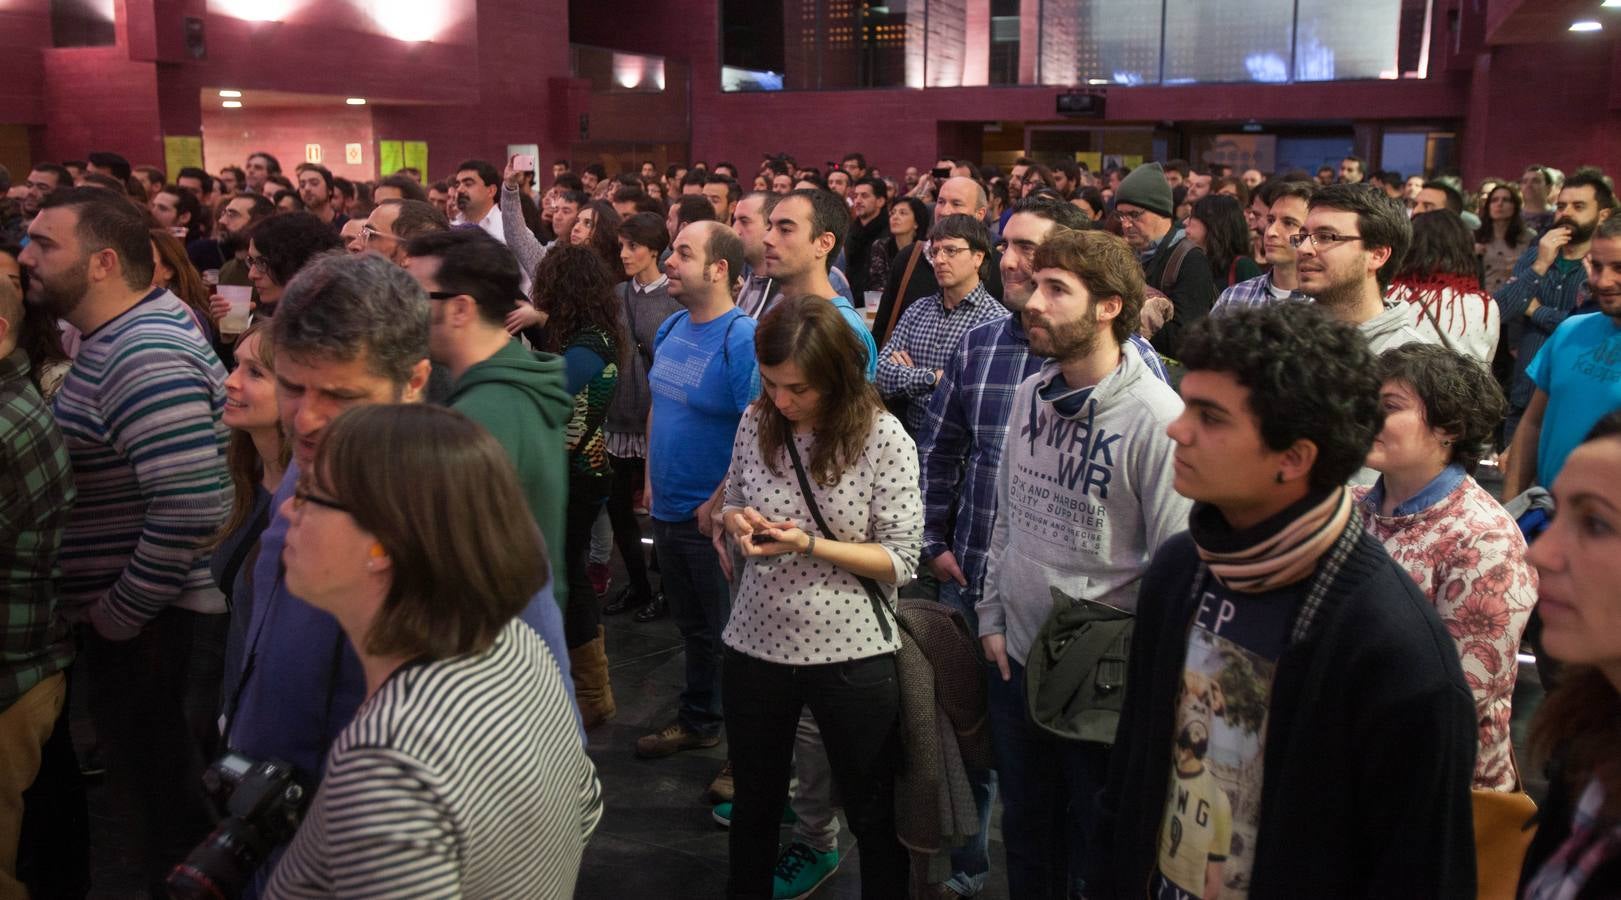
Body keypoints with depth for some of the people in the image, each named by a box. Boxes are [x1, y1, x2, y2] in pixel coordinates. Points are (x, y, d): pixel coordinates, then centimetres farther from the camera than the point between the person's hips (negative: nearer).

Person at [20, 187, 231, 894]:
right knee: (152, 786, 23)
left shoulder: (143, 358, -23)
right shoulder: (122, 334, 10)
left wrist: (117, 616, -20)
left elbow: (193, 509, -32)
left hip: (151, 627, -10)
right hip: (124, 614, 10)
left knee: (168, 803, 7)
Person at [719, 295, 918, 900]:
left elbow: (900, 561, -13)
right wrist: (737, 520, -11)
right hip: (755, 645, 4)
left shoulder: (883, 437, -15)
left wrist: (810, 545, -25)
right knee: (754, 803, 23)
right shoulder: (757, 422, -3)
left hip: (850, 654, -4)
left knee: (872, 815, 14)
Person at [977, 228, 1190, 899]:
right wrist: (992, 616, 9)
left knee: (1091, 845, 14)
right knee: (1025, 830, 24)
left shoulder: (1157, 417, -20)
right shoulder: (1030, 394, 1)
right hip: (1014, 657, 6)